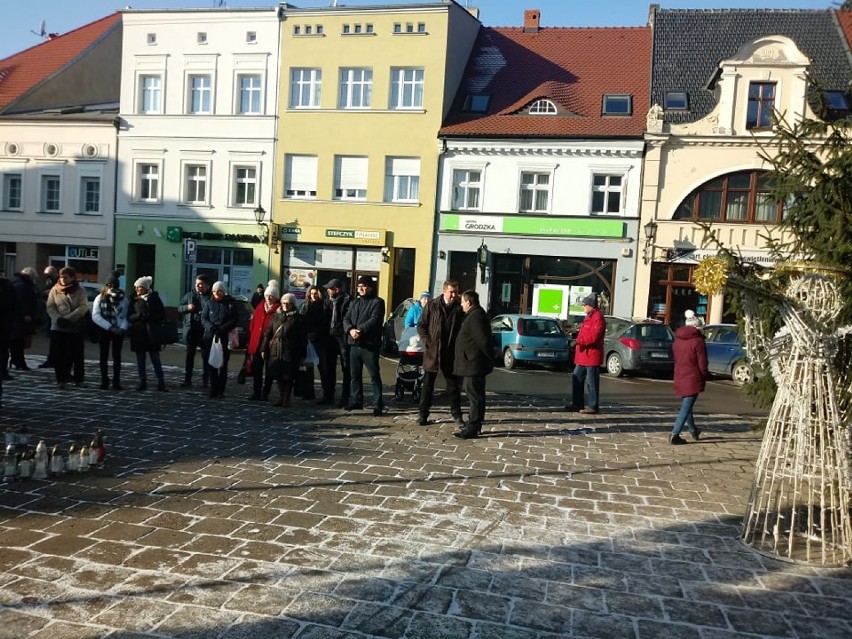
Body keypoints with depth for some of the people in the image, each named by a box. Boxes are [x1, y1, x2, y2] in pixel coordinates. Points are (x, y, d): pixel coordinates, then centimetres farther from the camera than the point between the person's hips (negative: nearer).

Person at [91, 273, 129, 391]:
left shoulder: (123, 299, 2)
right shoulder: (100, 298, 2)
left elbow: (126, 316, -1)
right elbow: (95, 316, -6)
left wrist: (123, 328, -19)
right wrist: (110, 327, -15)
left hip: (118, 331, 0)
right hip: (103, 330, 0)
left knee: (117, 356, 2)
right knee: (104, 356, 5)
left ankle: (116, 382, 4)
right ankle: (104, 381, 11)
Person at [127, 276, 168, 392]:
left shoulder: (154, 298, 2)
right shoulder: (134, 300, 7)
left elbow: (161, 314, -1)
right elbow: (129, 317, 3)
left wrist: (147, 317, -15)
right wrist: (139, 316, -17)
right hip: (138, 333, 2)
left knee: (155, 358, -1)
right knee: (140, 359, 6)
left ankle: (161, 382, 0)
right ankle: (142, 382, 13)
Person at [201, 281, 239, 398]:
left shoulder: (230, 303, 4)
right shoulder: (209, 304, 10)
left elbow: (234, 321, -2)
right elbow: (203, 319, 5)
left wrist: (221, 329, -15)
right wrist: (211, 327, -15)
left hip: (225, 338, -2)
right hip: (210, 337, 2)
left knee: (223, 364, 1)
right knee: (212, 364, 1)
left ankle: (221, 390, 6)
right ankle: (213, 389, 6)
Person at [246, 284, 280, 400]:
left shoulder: (279, 310, -6)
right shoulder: (259, 308, 11)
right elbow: (252, 325, 11)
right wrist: (251, 342, 5)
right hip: (256, 344, 5)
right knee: (256, 369, 10)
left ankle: (265, 393, 12)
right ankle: (257, 392, 19)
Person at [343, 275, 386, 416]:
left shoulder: (377, 302, -3)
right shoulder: (355, 303, 18)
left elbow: (374, 320, -16)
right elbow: (346, 319, 8)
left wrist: (360, 330, -24)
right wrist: (350, 329, -13)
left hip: (369, 345, -7)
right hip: (354, 344, 7)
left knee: (374, 375, -4)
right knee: (355, 375, 14)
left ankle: (378, 404, -1)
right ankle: (356, 401, 24)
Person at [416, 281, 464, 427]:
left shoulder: (459, 309, 1)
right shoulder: (431, 305, 0)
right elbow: (421, 325, 3)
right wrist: (427, 342, -8)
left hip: (451, 354, 0)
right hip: (432, 352, 0)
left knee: (453, 386, 7)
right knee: (427, 385, 7)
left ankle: (457, 415, 16)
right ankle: (423, 415, 15)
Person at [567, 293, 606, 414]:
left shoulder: (597, 318, -15)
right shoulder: (589, 317, 19)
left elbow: (593, 336, -24)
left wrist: (579, 341, -20)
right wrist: (579, 342, 13)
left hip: (592, 355, -11)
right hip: (583, 354, 11)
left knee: (591, 381, -4)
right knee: (577, 378, 14)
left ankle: (593, 406, 2)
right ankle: (577, 403, 22)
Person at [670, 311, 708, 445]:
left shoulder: (677, 339, 8)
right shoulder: (697, 340, -12)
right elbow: (702, 363, -11)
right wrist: (704, 379, 2)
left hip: (679, 377, 7)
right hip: (693, 378, -7)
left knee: (686, 405, 21)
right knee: (686, 407, -3)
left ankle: (693, 429, 38)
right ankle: (675, 435, -6)